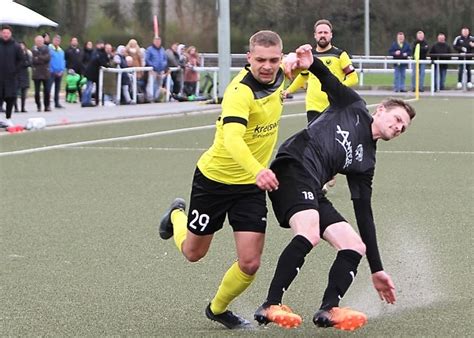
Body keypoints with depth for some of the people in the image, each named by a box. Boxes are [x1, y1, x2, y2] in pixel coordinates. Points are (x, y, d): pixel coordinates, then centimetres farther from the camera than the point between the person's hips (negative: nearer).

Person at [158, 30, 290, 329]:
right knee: (193, 253, 16)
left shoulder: (279, 77, -8)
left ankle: (218, 309, 25)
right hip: (215, 179, -5)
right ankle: (177, 216, 51)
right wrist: (257, 170, -64)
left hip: (252, 184, 5)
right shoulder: (240, 91, -31)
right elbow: (232, 139, -48)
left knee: (250, 264, -5)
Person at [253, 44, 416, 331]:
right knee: (309, 234, -30)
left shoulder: (366, 161, 24)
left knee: (355, 246, -1)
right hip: (293, 166, -8)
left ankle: (329, 309, -17)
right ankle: (271, 307, -30)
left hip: (313, 193, 8)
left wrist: (377, 270, 18)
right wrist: (311, 62, -19)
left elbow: (364, 214, 22)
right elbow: (328, 80, 7)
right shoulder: (354, 106, 16)